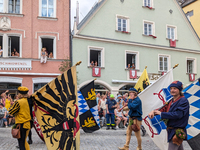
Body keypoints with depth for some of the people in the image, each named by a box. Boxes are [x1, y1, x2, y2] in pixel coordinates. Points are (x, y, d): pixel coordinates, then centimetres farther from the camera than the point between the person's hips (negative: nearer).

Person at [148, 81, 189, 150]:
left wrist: (161, 113, -22)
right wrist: (154, 111, -10)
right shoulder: (171, 101, 11)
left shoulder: (183, 101, -16)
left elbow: (177, 114, -26)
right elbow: (164, 109, 11)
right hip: (171, 130, 9)